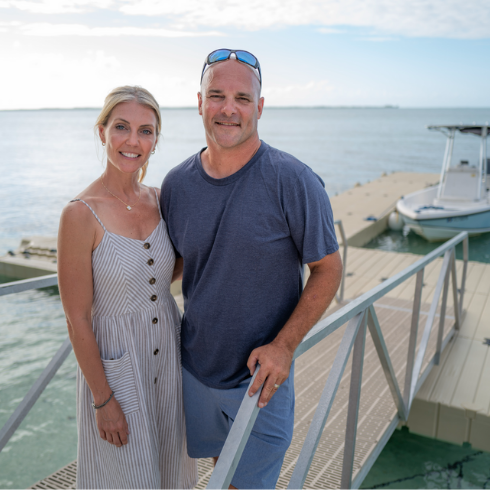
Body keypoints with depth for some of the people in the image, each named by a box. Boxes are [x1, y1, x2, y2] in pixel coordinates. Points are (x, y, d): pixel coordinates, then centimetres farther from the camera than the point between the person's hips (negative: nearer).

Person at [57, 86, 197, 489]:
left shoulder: (159, 200, -3)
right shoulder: (81, 214, -21)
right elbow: (77, 319, -16)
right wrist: (103, 400, -11)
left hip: (169, 349, 5)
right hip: (115, 361, -5)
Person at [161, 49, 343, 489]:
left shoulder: (293, 181, -18)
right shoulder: (177, 184, -4)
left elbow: (328, 269, -12)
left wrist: (283, 346, -19)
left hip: (261, 373, -4)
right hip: (194, 367, 4)